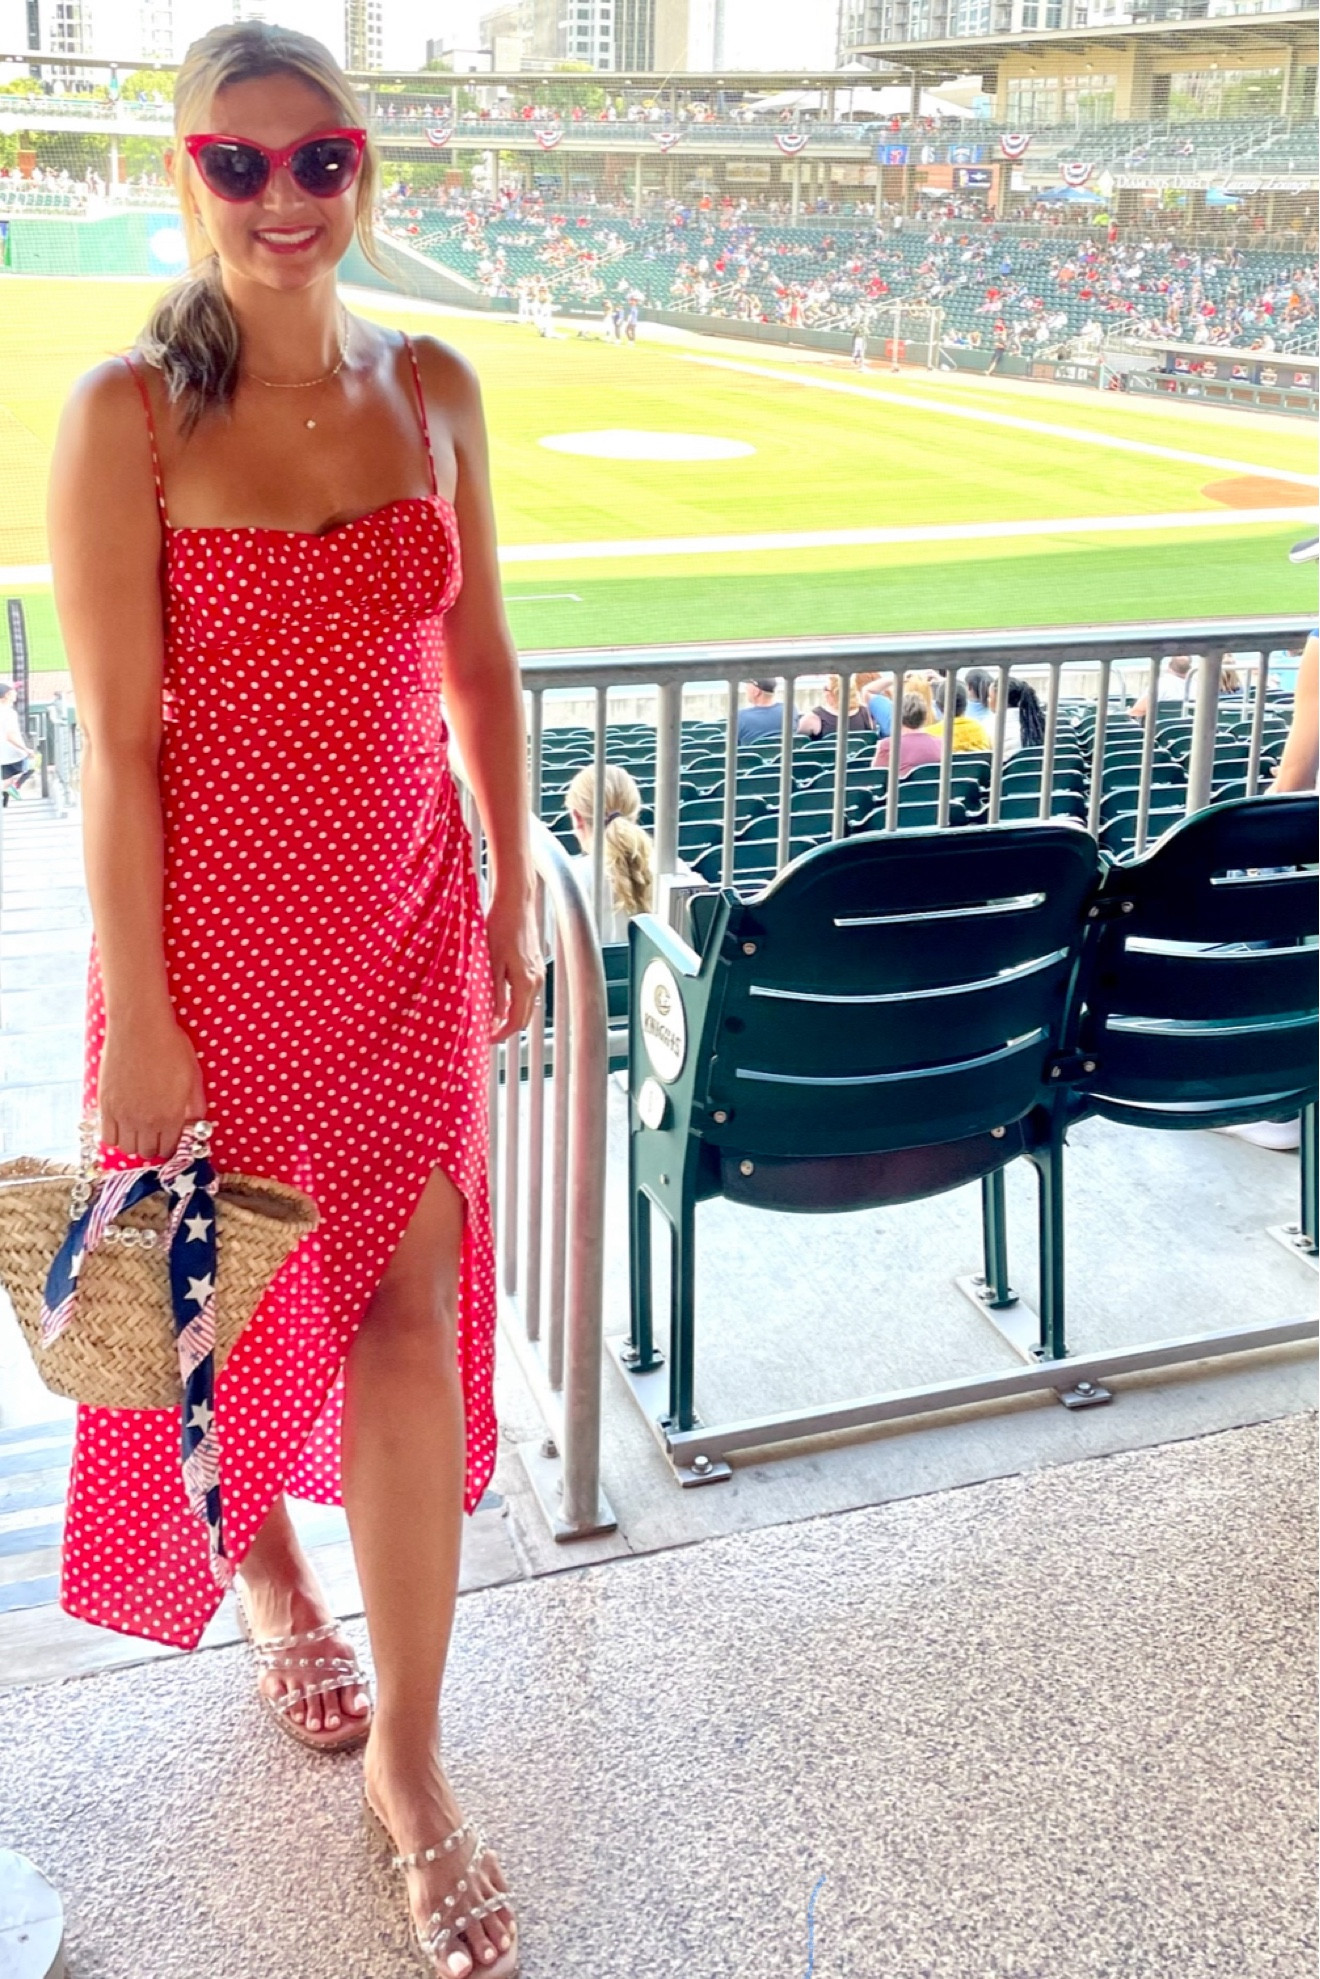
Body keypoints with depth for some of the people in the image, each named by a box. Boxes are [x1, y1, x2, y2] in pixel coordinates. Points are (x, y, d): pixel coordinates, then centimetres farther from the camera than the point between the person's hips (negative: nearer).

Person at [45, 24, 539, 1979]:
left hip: (407, 908, 3)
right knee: (236, 1289, 15)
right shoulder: (125, 415, -11)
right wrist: (137, 1022, -14)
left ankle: (408, 1757, 18)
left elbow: (478, 660, 8)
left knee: (414, 1307, 3)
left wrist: (512, 894, 9)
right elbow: (116, 737, -14)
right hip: (217, 915, -3)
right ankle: (265, 1565, 48)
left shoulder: (432, 388, 1)